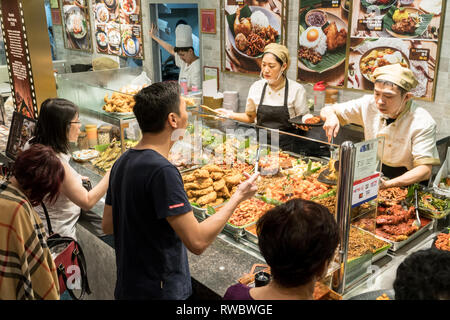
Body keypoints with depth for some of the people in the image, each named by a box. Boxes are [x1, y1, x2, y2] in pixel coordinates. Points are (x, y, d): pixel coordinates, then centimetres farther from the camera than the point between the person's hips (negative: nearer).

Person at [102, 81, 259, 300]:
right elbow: (197, 242, -27)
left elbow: (108, 226, 9)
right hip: (160, 291, -8)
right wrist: (238, 197, -18)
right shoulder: (162, 171, -26)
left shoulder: (122, 163, 2)